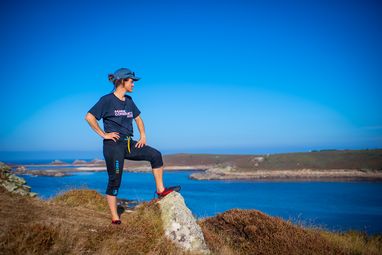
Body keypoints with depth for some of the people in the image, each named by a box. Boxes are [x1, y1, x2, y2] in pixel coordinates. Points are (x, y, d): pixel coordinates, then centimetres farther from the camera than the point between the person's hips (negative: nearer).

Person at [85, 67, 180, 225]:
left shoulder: (129, 101, 13)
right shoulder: (107, 100, -9)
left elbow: (138, 118, 26)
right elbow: (89, 117, -15)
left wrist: (143, 136, 13)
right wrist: (103, 134, -14)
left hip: (129, 144, 7)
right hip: (113, 145, -7)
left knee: (155, 155, -4)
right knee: (114, 180, -2)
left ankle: (160, 190, 3)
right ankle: (115, 218, 8)